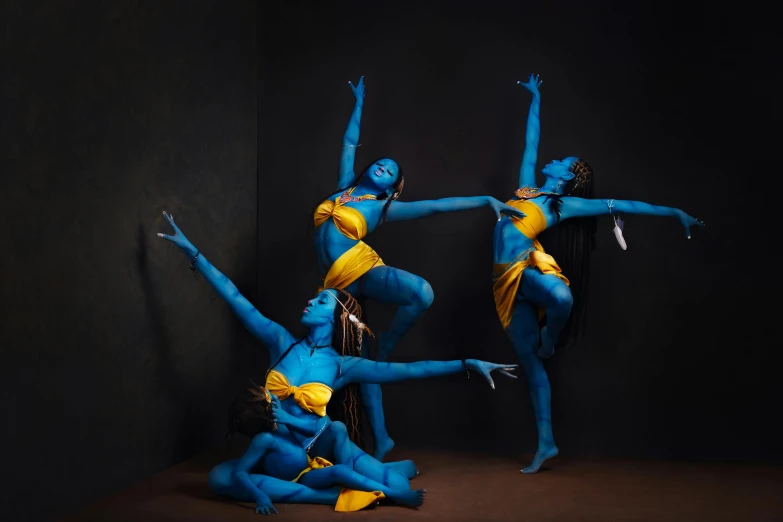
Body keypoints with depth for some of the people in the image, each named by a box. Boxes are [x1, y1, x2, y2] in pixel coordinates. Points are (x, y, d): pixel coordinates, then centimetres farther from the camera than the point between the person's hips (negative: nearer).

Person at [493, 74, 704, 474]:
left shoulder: (567, 205, 8)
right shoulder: (527, 186, 21)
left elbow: (623, 206, 8)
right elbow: (531, 143, 30)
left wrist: (676, 213, 7)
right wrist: (535, 98, 38)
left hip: (526, 267, -5)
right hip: (505, 276, 5)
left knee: (562, 297, -40)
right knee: (528, 359, 2)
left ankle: (548, 342, -5)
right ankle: (545, 442, 5)